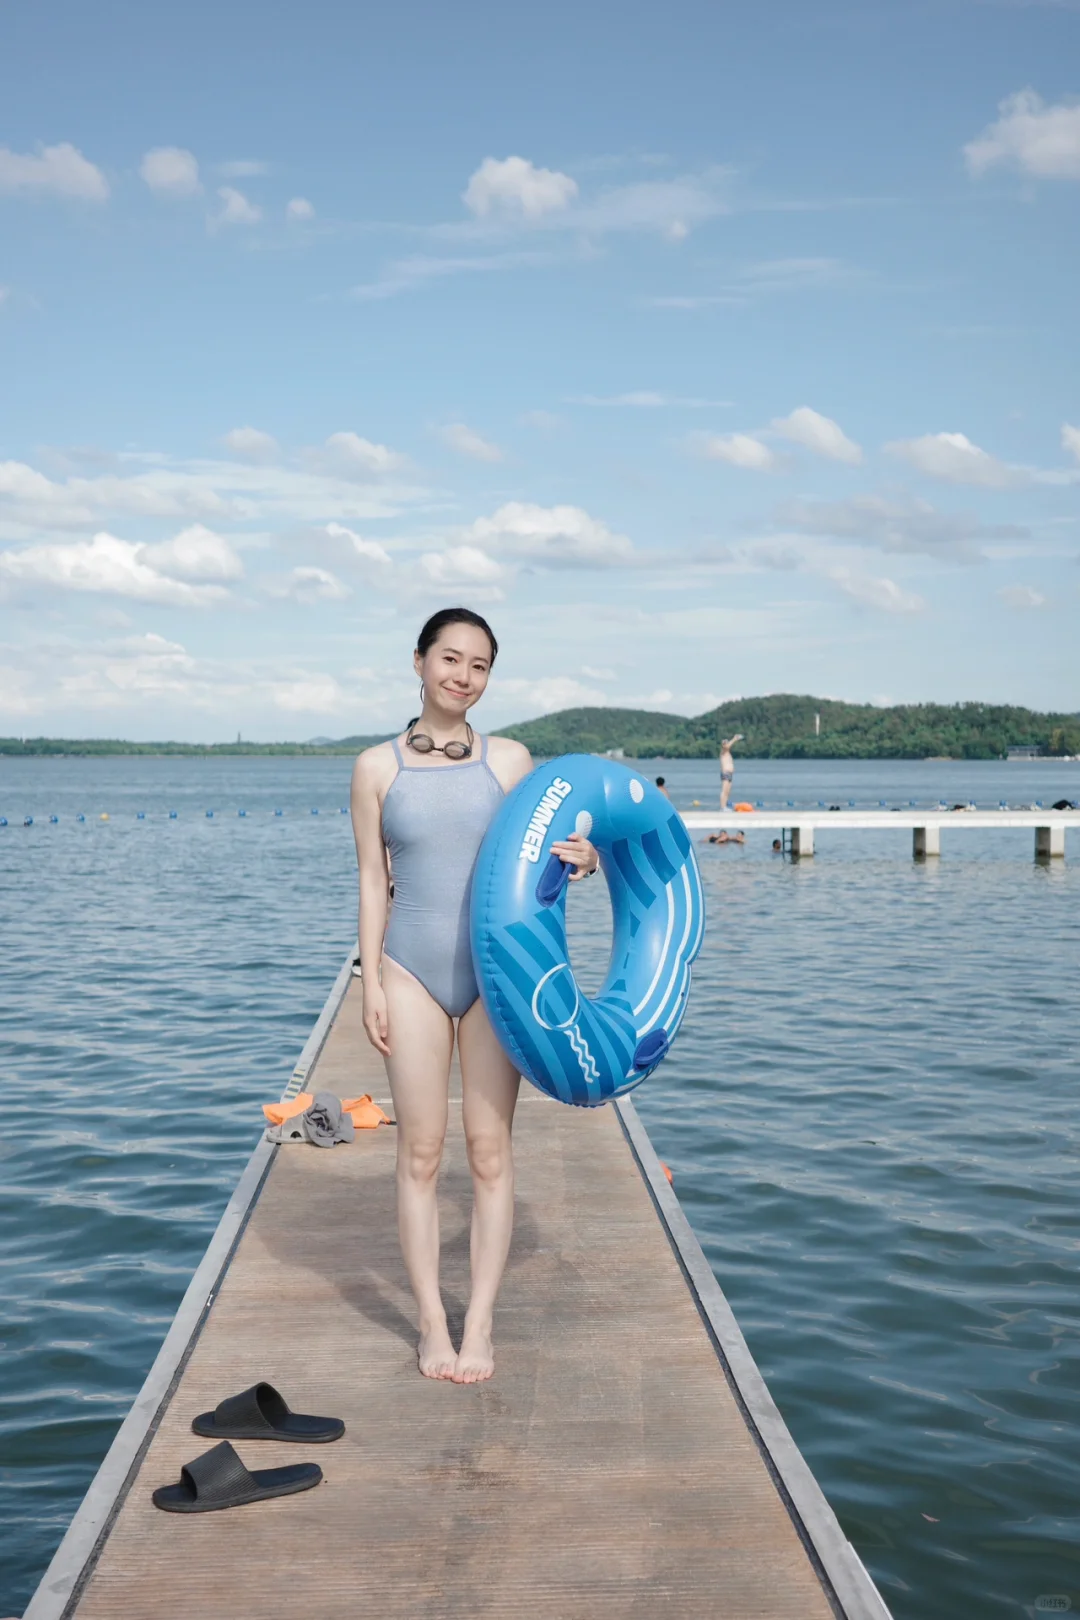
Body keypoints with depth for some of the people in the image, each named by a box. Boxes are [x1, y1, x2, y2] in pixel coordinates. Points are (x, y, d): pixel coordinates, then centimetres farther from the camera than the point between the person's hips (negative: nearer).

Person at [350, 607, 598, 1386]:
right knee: (421, 1152, 4)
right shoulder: (377, 766, 2)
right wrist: (372, 983, -1)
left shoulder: (509, 759, 3)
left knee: (490, 1148, 3)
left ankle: (480, 1323, 13)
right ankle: (432, 1321, 15)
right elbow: (372, 880, 4)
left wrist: (582, 860, -15)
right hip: (413, 970, 0)